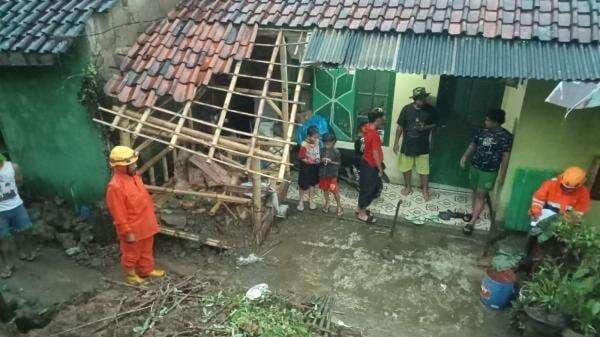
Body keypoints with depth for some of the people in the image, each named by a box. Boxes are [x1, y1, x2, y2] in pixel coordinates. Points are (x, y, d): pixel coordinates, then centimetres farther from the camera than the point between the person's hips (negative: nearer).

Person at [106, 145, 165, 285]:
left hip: (145, 224, 8)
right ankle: (130, 275, 38)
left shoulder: (134, 175, -2)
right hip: (132, 228, -8)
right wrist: (127, 232, -19)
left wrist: (151, 218, 18)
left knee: (146, 250, 25)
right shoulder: (115, 186, -29)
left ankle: (147, 270, 44)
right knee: (131, 254, 16)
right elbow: (119, 214, -24)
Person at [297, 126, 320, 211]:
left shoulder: (317, 141, -8)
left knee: (311, 184, 20)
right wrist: (312, 161, -19)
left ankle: (310, 199, 37)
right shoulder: (304, 145, -26)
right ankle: (301, 201, 28)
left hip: (314, 167, 5)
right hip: (306, 168, -5)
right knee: (303, 185, 10)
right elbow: (301, 158, -20)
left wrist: (319, 159, -4)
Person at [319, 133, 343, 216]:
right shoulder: (322, 151, 1)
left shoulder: (336, 152, -10)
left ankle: (339, 206, 12)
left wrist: (331, 161, -19)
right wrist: (321, 160, -11)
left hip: (332, 175, -4)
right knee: (325, 190, 16)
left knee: (335, 191, -1)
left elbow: (339, 163, -7)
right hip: (323, 173, 4)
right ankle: (326, 204, 32)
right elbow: (319, 160, 11)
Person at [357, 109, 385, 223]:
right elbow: (375, 153, -25)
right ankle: (362, 213, 16)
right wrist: (380, 168, -18)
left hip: (366, 162, 9)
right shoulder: (374, 134, -27)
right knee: (368, 188, 3)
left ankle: (360, 208, 33)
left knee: (365, 187, 20)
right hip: (371, 165, -9)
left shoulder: (367, 128, -1)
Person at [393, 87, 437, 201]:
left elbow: (435, 124, 5)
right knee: (406, 167, 13)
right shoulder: (407, 109, -8)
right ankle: (408, 186, 33)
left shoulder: (430, 110, -6)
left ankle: (425, 189, 26)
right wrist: (396, 143, -3)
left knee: (424, 169, 7)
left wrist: (426, 127, -17)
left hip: (422, 146, 0)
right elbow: (400, 127, -3)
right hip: (407, 144, 1)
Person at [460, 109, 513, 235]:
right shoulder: (482, 131, 1)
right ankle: (474, 213, 35)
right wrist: (465, 156, -1)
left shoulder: (505, 136, -14)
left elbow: (505, 157, -11)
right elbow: (473, 144, 13)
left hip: (489, 172, -5)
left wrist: (502, 174, -11)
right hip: (474, 167, 5)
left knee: (481, 195, -3)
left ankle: (472, 222, 1)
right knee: (475, 191, 17)